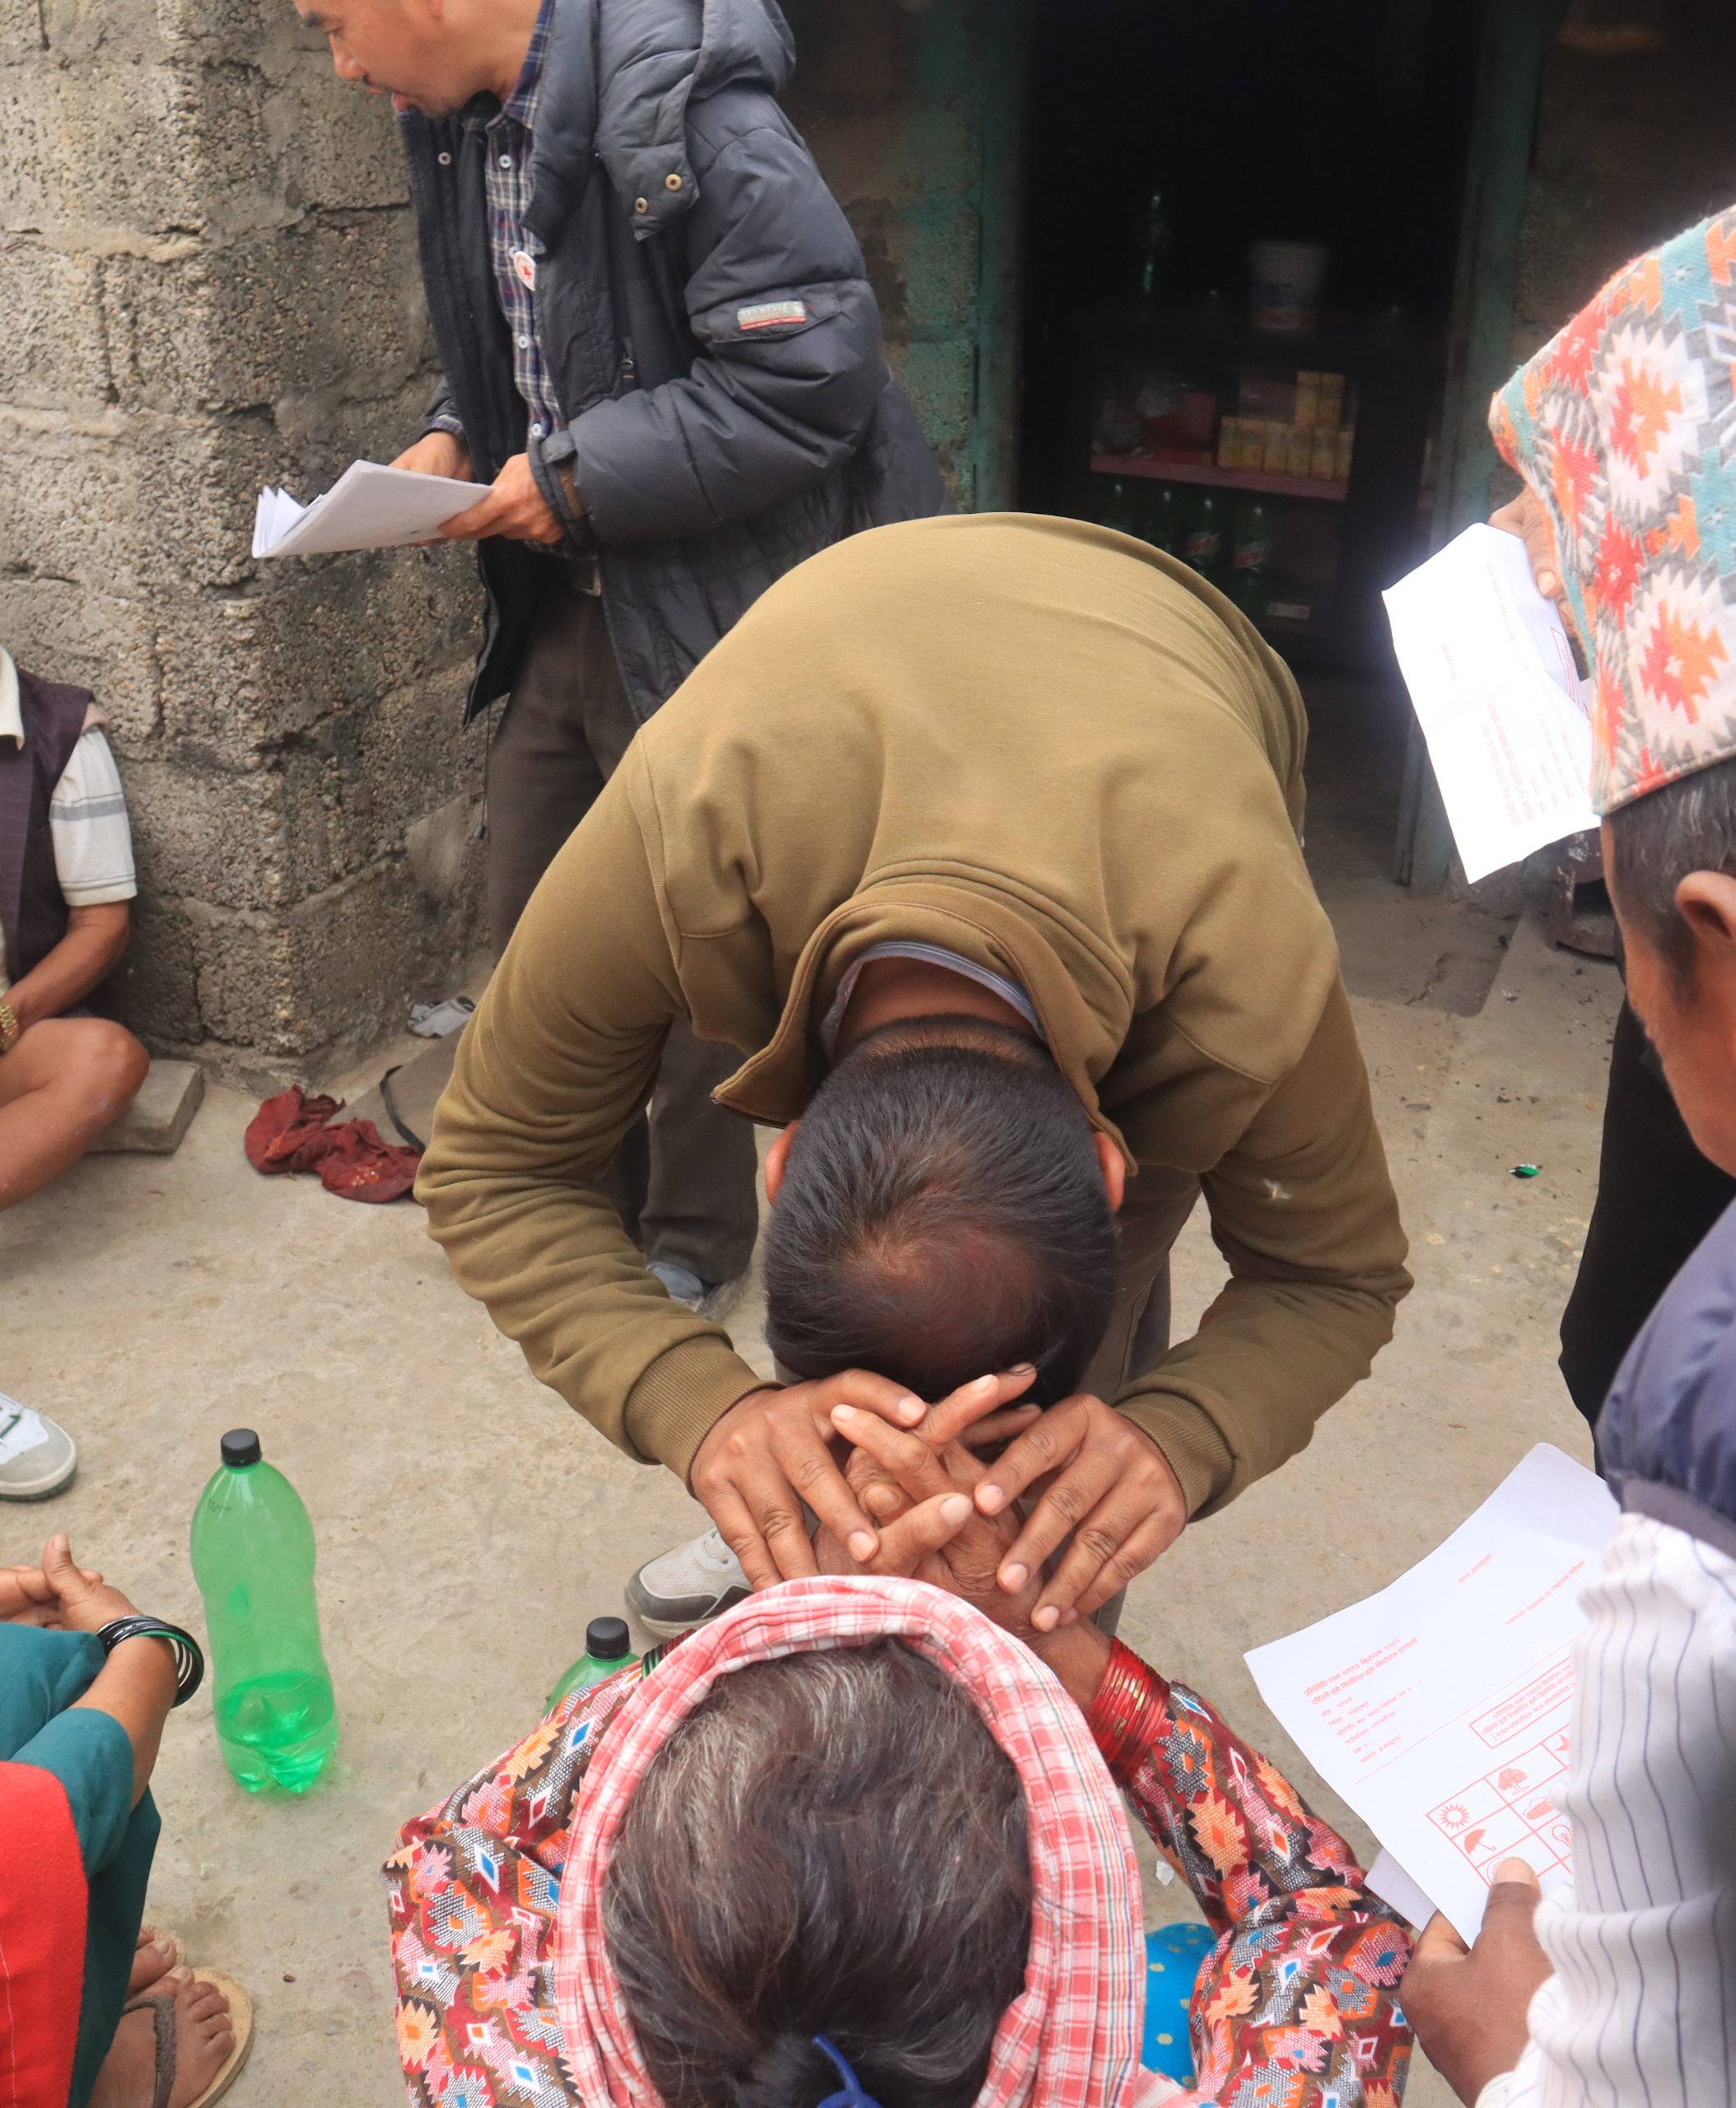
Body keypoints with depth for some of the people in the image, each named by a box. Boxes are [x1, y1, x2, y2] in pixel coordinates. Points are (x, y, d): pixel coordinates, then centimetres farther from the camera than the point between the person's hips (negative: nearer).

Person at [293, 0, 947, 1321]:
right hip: (566, 606, 9)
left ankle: (694, 1246, 28)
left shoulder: (685, 108, -21)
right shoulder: (464, 124, 6)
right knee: (536, 921, 17)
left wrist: (576, 478, -19)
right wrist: (457, 439, 1)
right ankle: (599, 1190, 39)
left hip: (704, 607, -8)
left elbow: (811, 376, -24)